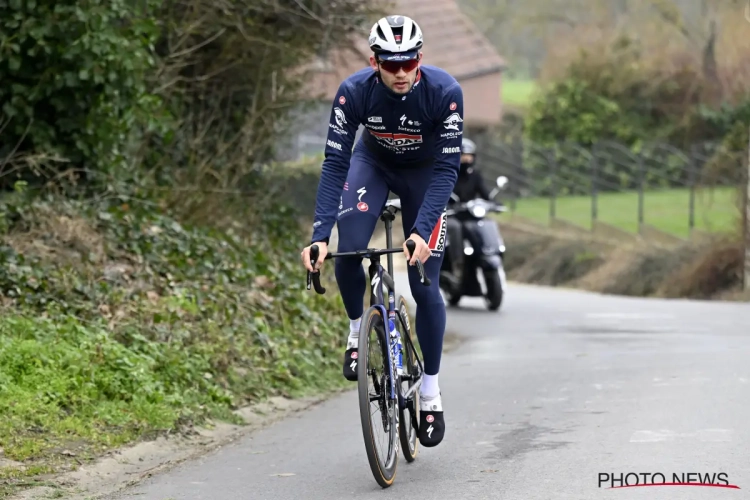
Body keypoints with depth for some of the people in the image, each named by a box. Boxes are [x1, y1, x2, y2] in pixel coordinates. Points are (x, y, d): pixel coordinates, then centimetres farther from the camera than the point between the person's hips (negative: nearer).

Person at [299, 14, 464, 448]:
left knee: (425, 286, -7)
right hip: (374, 163, 1)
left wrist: (422, 231, -42)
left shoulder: (444, 91, -34)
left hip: (425, 171, -1)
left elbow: (448, 167, -31)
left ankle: (431, 389, 10)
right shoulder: (355, 91, -31)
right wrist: (319, 235, -38)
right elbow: (335, 162, -28)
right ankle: (358, 328, 6)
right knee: (348, 251, -25)